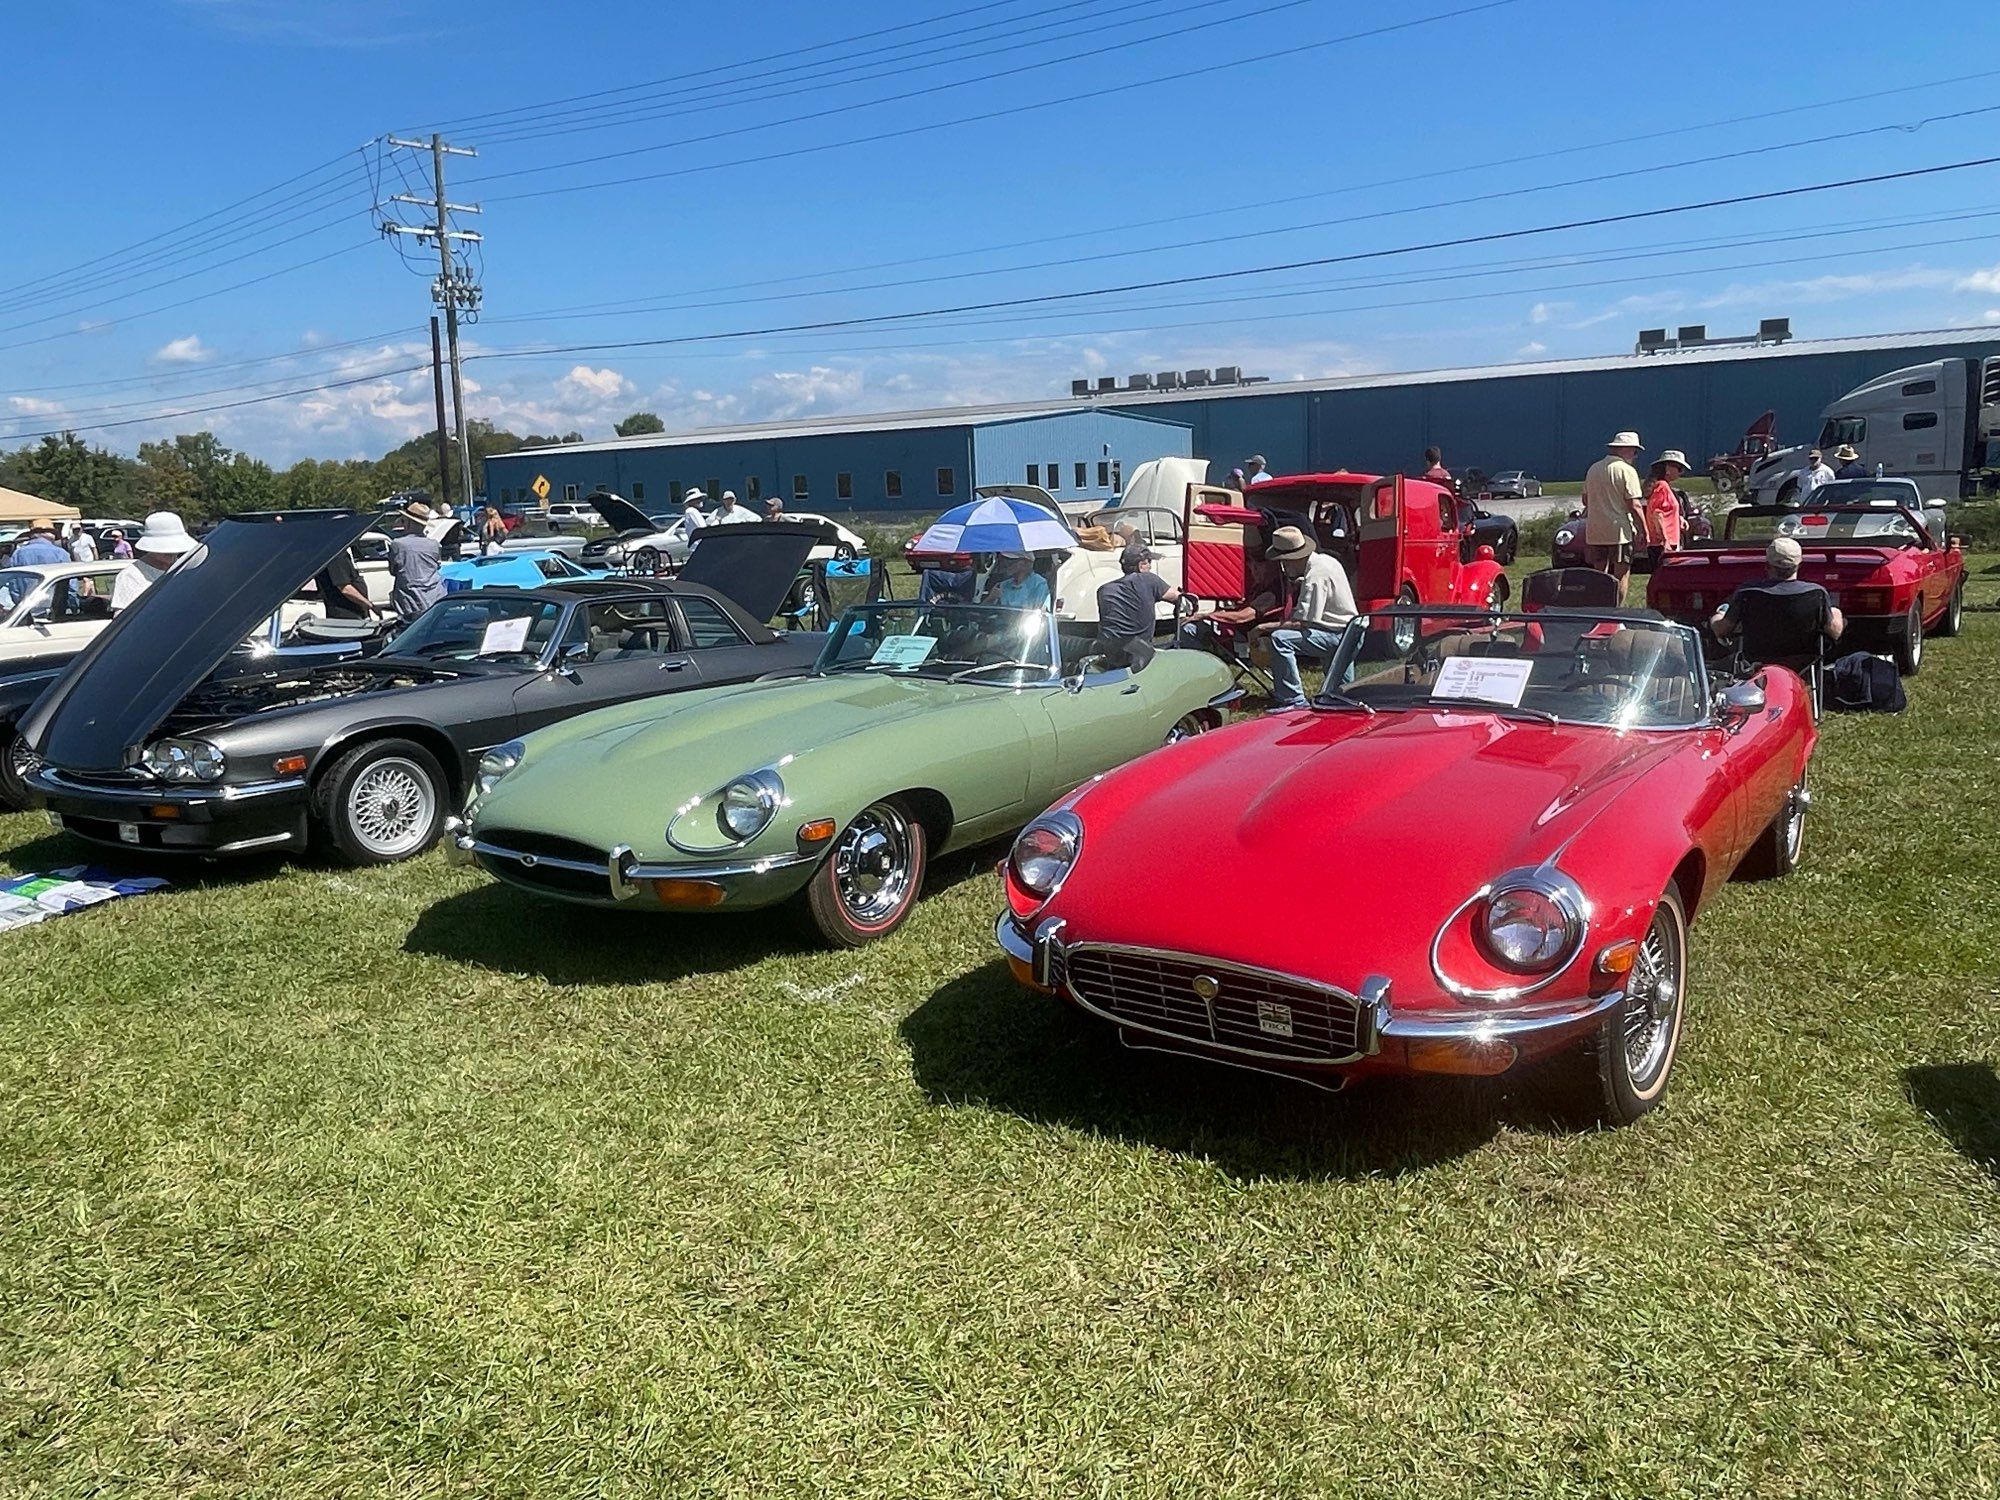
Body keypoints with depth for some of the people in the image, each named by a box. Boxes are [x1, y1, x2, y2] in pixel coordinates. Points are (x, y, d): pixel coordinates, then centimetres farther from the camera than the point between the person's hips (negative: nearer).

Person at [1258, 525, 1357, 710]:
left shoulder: (1316, 575, -21)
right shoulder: (1323, 560, 10)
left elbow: (1302, 623, -25)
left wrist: (1267, 627, -17)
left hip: (1337, 636, -11)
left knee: (1280, 638, -24)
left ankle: (1293, 700, -23)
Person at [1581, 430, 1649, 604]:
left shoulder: (1593, 469, 11)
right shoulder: (1627, 471, -10)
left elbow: (1585, 500, 18)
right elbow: (1634, 505, -13)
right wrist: (1643, 531, -7)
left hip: (1594, 532, 6)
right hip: (1619, 531, -6)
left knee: (1599, 574, 12)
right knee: (1621, 575, -2)